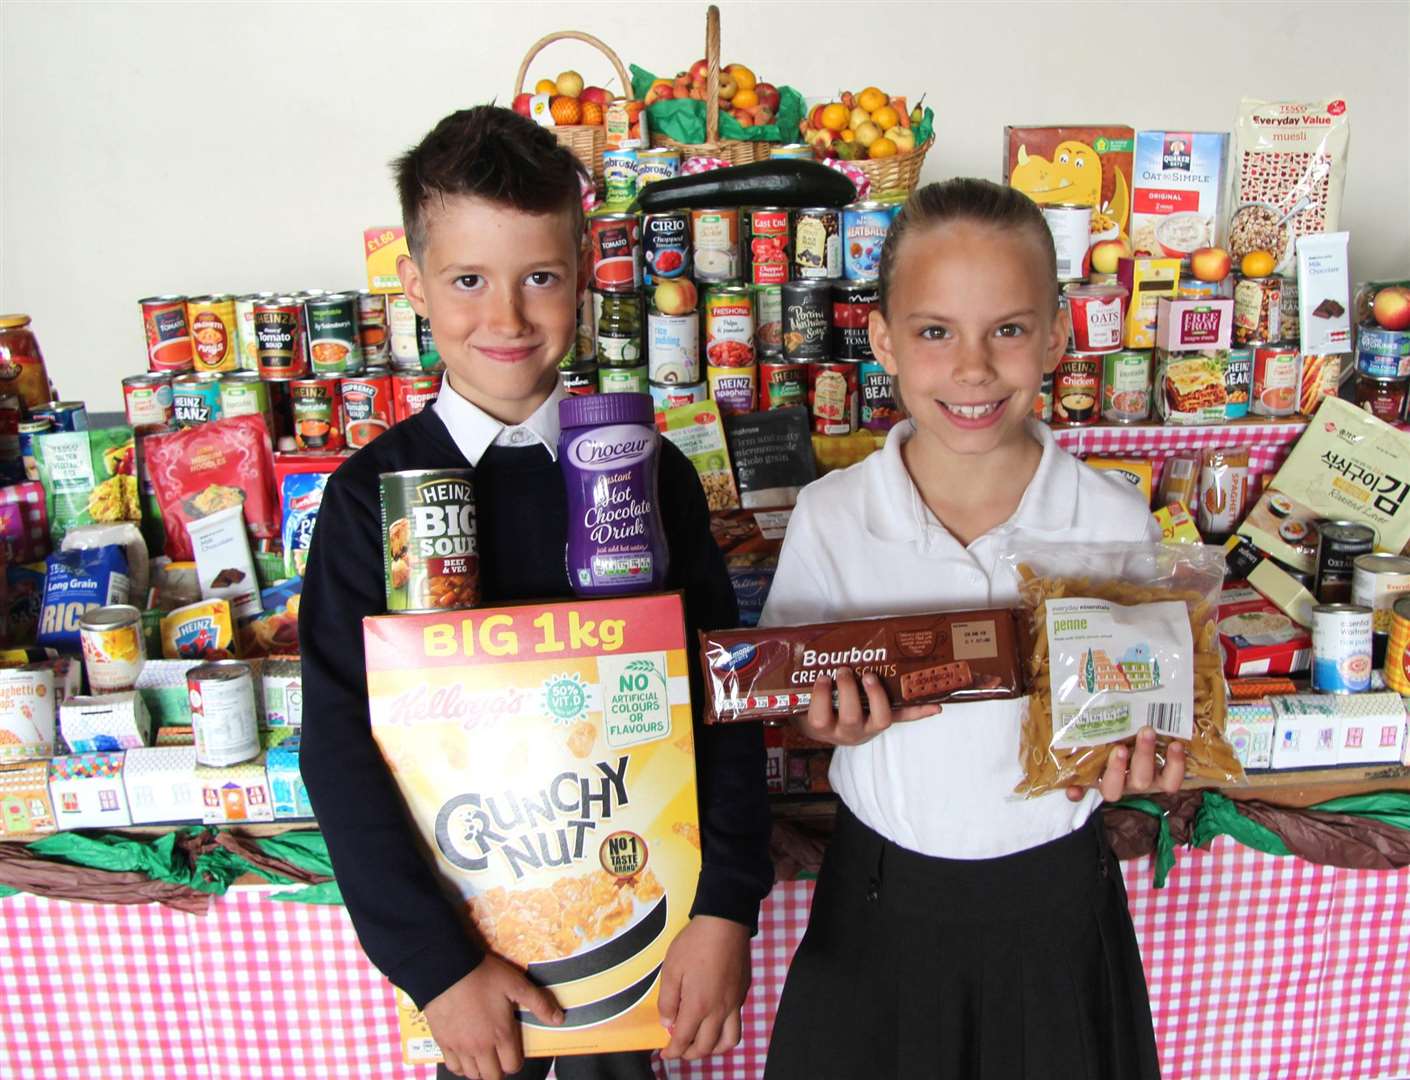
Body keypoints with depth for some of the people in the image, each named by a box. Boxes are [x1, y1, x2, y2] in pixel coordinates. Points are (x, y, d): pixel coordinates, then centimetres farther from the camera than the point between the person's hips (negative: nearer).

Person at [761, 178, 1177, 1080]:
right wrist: (835, 720, -24)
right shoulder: (829, 516, -12)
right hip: (883, 894, 0)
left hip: (1053, 896, 1)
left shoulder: (1116, 522, -11)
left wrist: (1139, 757, -21)